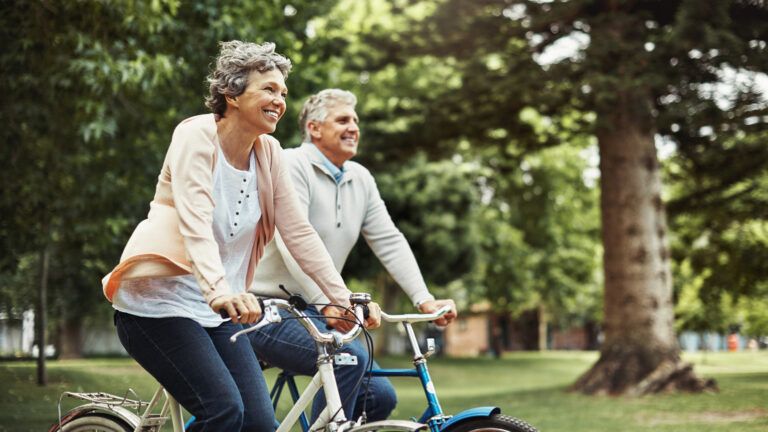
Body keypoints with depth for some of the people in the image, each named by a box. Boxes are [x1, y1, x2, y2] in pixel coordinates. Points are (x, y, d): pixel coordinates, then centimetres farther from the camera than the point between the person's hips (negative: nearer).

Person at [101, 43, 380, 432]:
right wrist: (219, 291, -43)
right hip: (159, 301, -6)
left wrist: (345, 299, -4)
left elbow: (299, 233, 4)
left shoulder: (268, 153, 4)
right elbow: (195, 224, -28)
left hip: (217, 311, 6)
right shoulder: (197, 136, -14)